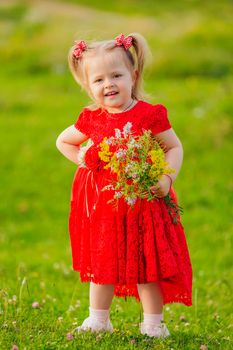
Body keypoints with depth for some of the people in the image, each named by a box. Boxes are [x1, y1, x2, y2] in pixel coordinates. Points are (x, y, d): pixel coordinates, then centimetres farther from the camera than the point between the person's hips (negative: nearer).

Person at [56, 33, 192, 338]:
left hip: (143, 202, -3)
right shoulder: (91, 120, 1)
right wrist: (82, 159, 2)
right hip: (102, 204, 3)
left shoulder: (150, 115, -9)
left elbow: (174, 147, -3)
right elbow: (63, 141, 18)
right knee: (102, 262, 13)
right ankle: (98, 319, 24)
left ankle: (153, 323, 14)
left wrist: (167, 179, -18)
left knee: (146, 264, 3)